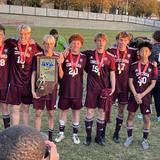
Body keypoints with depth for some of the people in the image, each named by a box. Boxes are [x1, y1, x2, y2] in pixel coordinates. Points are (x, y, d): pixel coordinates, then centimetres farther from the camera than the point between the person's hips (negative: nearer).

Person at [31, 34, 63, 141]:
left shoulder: (58, 58, -2)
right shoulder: (38, 56, -3)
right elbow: (34, 74, 1)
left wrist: (59, 64, -19)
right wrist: (33, 90, -4)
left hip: (52, 88, 1)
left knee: (51, 113, 9)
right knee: (38, 113, 4)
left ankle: (50, 137, 23)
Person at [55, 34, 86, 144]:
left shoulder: (83, 57, 0)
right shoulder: (64, 56, -5)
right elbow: (61, 75, -7)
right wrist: (59, 64, -22)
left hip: (77, 90, 1)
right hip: (65, 89, -1)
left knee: (76, 111, 11)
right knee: (63, 110, 10)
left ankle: (75, 134, 24)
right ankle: (61, 133, 26)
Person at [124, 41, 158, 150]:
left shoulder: (153, 67, -4)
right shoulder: (134, 66, -2)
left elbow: (153, 84, -5)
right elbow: (130, 82, -3)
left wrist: (142, 95, -13)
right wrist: (135, 95, -13)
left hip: (146, 96, -1)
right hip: (134, 95, 1)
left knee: (146, 118, 4)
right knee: (131, 115, 7)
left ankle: (145, 139, 19)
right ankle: (129, 137, 22)